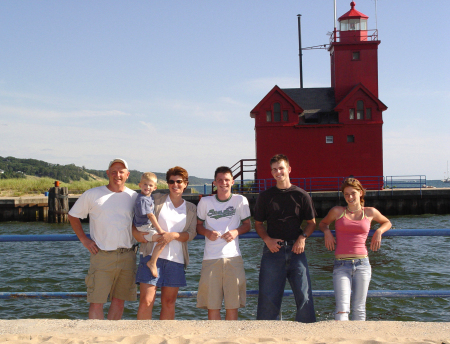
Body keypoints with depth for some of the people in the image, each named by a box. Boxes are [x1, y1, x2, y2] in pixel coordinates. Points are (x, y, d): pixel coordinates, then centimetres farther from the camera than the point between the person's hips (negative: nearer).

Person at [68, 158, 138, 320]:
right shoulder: (92, 195, 2)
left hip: (127, 256, 3)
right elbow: (73, 216, 11)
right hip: (102, 256, -2)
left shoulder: (134, 197, 8)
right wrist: (84, 239, 2)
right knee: (96, 302, -4)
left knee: (119, 300, 9)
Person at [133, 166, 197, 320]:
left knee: (169, 303, 8)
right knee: (146, 301, -9)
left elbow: (191, 233, 3)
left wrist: (174, 235, -14)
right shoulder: (156, 200, 8)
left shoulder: (191, 209, 14)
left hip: (176, 259, 3)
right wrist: (136, 232, -10)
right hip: (153, 255, -3)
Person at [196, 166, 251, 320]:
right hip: (210, 259, 0)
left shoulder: (240, 200, 5)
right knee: (212, 304, 0)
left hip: (233, 257, 0)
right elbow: (198, 225, 13)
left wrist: (236, 232, -8)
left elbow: (247, 225, 12)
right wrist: (207, 233, -8)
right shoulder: (205, 202, 6)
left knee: (233, 304, 1)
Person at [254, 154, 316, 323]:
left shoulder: (301, 195, 6)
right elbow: (258, 224, 13)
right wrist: (267, 239, -5)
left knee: (304, 295, -3)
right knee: (268, 296, 1)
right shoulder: (265, 196, 9)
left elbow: (311, 223, 12)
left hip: (295, 249, 0)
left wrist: (302, 237, -6)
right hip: (273, 250, 0)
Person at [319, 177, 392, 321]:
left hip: (362, 264, 1)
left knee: (359, 308, 5)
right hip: (341, 265, -1)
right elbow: (323, 223, 26)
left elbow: (387, 222, 28)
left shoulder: (370, 212, 11)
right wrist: (327, 232, 4)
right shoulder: (337, 211, 9)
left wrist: (379, 231, 7)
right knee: (342, 308, -13)